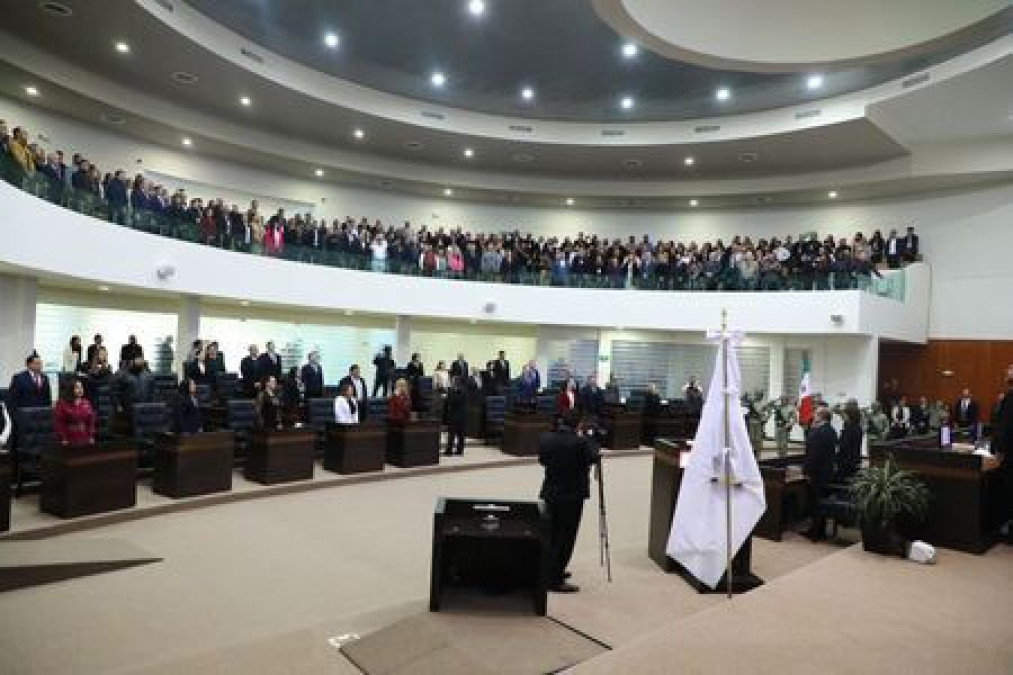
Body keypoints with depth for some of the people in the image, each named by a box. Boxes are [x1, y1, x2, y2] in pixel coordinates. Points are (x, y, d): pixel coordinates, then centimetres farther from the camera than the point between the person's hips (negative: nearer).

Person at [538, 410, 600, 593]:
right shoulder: (580, 442, -19)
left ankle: (550, 572, 33)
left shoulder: (545, 438, -3)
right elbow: (593, 457, -6)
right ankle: (555, 581, 7)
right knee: (566, 538, 3)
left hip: (551, 493, 6)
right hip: (572, 495, -6)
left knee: (552, 535, 20)